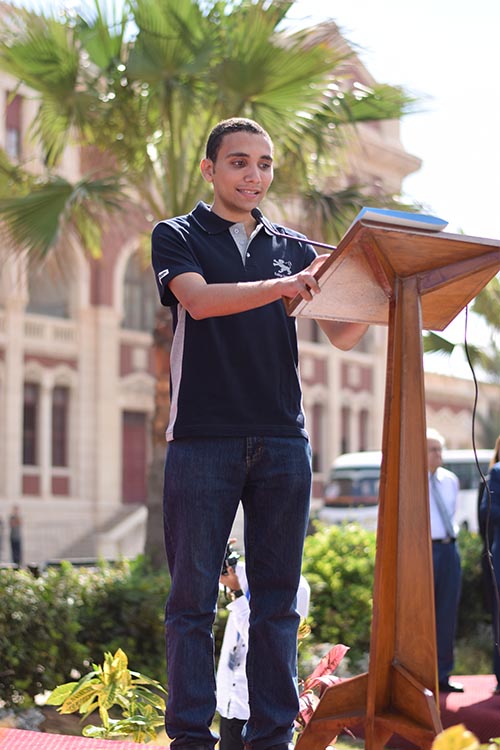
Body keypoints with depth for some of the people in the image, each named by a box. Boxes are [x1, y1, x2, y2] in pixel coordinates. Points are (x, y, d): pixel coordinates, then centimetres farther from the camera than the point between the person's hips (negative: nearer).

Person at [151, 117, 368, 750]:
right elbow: (199, 300, -11)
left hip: (281, 438, 3)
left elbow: (342, 335, 10)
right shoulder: (177, 236, 10)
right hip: (202, 437, -3)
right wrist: (285, 286, -24)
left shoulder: (294, 249, 18)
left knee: (277, 601, 2)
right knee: (193, 597, -2)